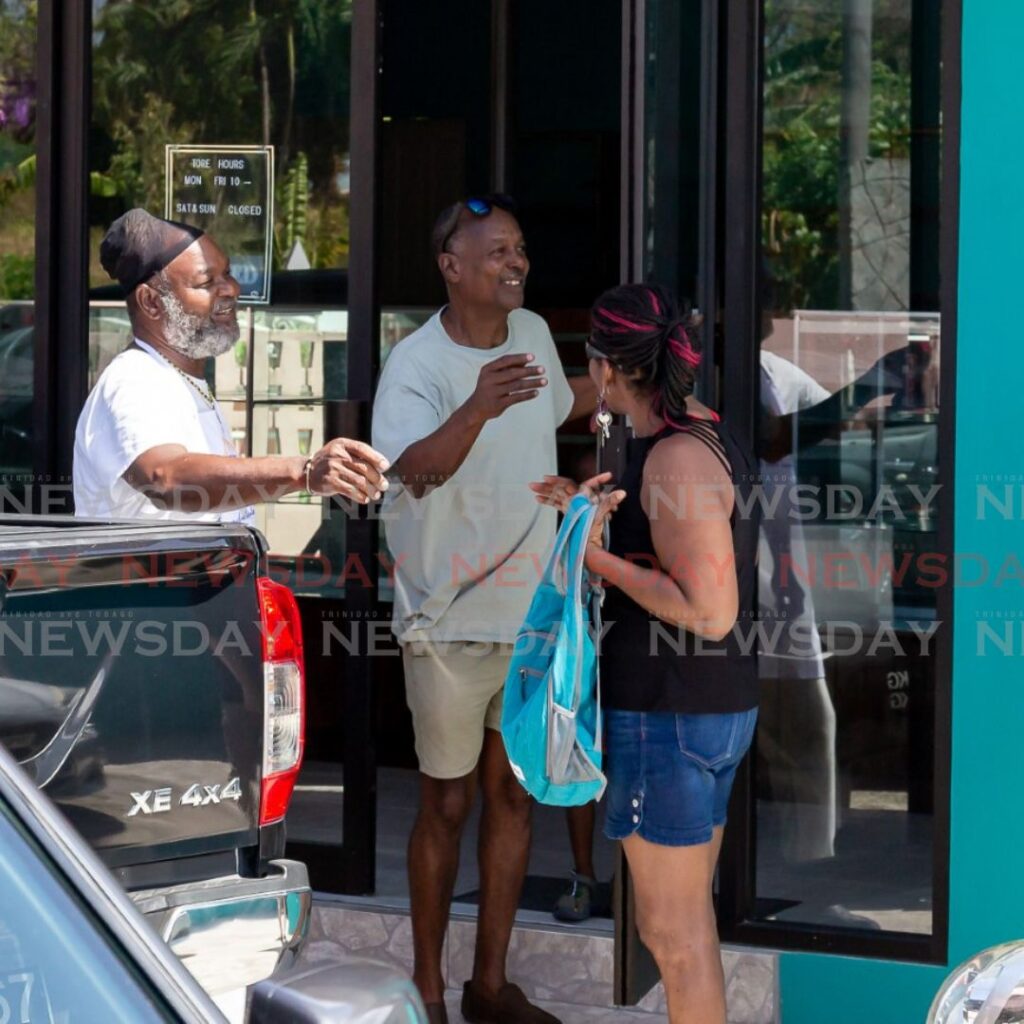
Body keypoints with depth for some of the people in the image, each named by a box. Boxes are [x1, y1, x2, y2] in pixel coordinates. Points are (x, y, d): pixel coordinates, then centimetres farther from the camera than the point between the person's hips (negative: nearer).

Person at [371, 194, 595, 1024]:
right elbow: (414, 467, -41)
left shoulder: (533, 333, 0)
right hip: (452, 622, -6)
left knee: (513, 794, 13)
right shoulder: (416, 363, -21)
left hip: (533, 610, 6)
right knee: (448, 805, 6)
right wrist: (478, 408, -57)